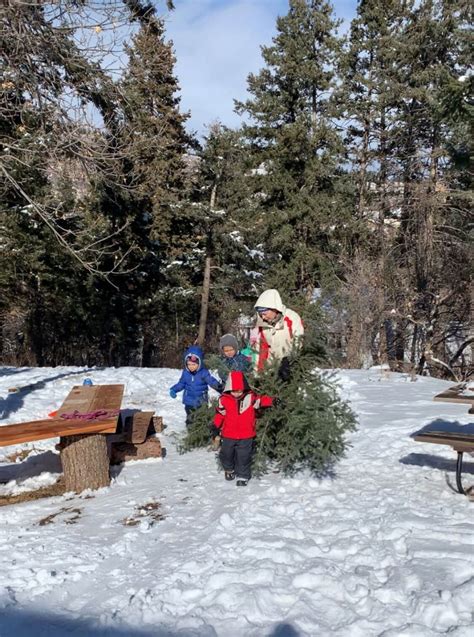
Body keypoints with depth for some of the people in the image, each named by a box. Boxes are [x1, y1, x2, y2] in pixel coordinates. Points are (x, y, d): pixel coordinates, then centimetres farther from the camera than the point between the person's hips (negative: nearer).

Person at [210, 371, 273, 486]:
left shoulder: (250, 397, -8)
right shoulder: (224, 400, -7)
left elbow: (261, 400, -3)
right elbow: (220, 414, 0)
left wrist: (273, 401, -20)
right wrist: (215, 427, 0)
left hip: (246, 435, -1)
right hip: (228, 435, 2)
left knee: (244, 456, 4)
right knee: (226, 454, 17)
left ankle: (243, 476, 20)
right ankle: (229, 469, 44)